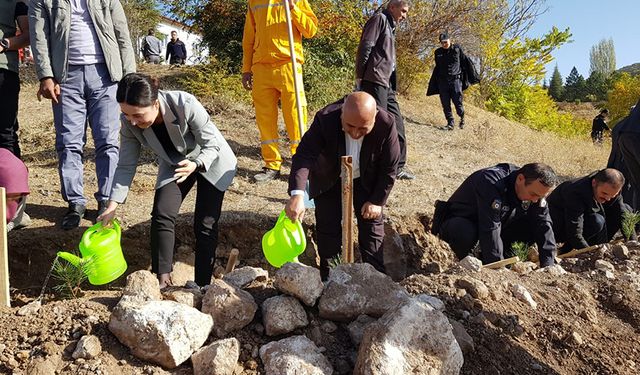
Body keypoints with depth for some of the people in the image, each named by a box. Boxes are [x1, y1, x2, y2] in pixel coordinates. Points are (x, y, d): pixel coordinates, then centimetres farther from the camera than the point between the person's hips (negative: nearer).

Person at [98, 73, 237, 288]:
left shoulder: (185, 105, -37)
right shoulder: (130, 122, -23)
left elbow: (212, 145, -26)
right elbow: (126, 165, -12)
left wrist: (195, 165, -46)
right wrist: (113, 205, -18)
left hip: (211, 161, -3)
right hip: (174, 165, 4)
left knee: (205, 225, -8)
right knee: (161, 216, -13)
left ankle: (202, 286, 3)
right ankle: (162, 279, -1)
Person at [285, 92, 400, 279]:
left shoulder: (386, 125, -32)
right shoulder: (325, 119, -36)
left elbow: (389, 168, -18)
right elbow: (304, 155, -42)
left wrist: (377, 201, -16)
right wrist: (297, 195, -56)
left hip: (366, 180, 1)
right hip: (329, 179, 0)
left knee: (372, 225, 4)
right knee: (328, 228, 2)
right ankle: (329, 278, 16)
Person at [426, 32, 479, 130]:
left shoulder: (457, 49, 3)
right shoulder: (438, 52, 11)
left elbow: (466, 62, 7)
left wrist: (473, 77, 6)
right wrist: (434, 85, 20)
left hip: (455, 79, -3)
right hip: (442, 81, 3)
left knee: (458, 102, -7)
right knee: (445, 105, 0)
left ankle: (462, 118, 19)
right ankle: (450, 123, 8)